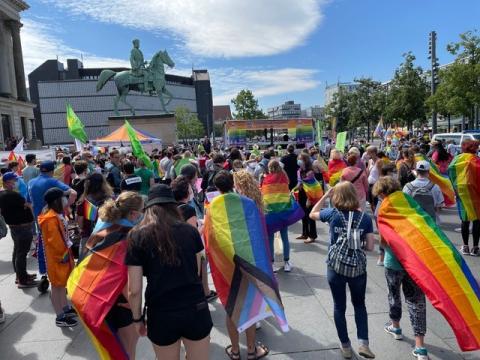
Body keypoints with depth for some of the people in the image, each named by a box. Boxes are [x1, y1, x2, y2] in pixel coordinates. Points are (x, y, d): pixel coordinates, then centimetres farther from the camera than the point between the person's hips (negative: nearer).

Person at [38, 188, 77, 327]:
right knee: (57, 286, 2)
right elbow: (54, 240, -25)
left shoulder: (57, 214, 8)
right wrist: (63, 255, -17)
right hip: (58, 258, -10)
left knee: (62, 284, 21)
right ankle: (60, 317, 13)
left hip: (63, 254, 10)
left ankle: (65, 308, 36)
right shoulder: (51, 218, -24)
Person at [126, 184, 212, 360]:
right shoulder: (190, 230, -2)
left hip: (162, 315, -1)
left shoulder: (137, 236, -7)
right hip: (196, 309, 1)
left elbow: (134, 290, -7)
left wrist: (137, 318, 9)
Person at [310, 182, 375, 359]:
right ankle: (363, 343, 14)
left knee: (339, 307, 15)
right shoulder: (365, 217, -5)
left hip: (336, 267, -1)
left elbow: (312, 214, 11)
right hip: (358, 268, 1)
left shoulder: (332, 213, -8)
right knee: (359, 305, 23)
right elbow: (370, 246, -3)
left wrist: (325, 196, 9)